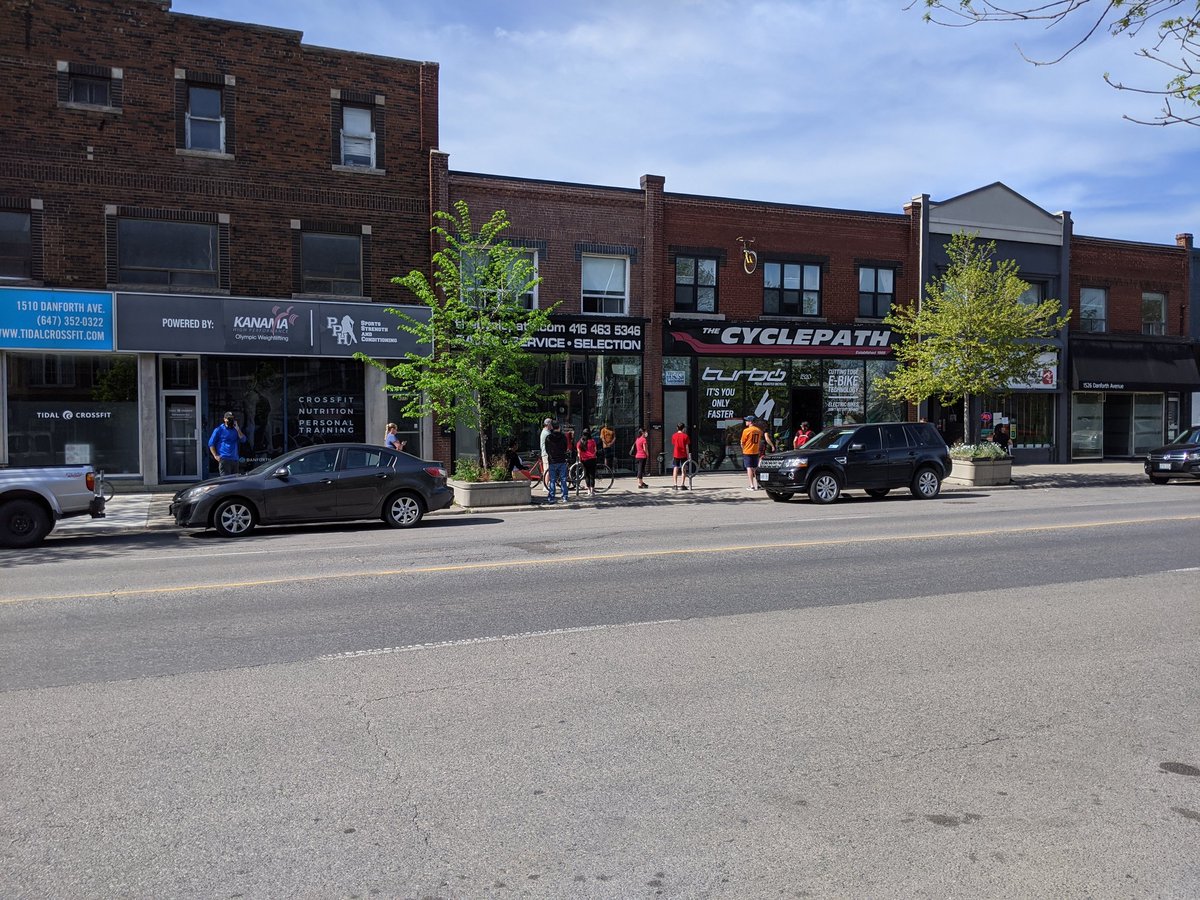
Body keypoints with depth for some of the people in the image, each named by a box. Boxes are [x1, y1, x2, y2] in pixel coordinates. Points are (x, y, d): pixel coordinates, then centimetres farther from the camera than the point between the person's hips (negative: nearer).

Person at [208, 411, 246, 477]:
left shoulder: (235, 430, 16)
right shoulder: (219, 430, 4)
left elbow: (243, 440, 4)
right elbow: (211, 443, 2)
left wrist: (237, 429, -5)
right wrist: (215, 456, -9)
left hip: (234, 459, 5)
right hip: (224, 459, -5)